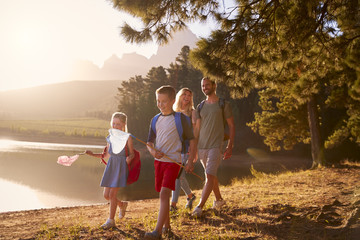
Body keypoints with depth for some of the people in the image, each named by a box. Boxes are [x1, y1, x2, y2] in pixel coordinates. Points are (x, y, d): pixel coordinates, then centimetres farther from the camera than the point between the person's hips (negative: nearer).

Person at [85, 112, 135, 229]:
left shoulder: (127, 138, -6)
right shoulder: (110, 138, 8)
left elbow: (132, 154, -1)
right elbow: (106, 155, 16)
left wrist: (129, 158, -23)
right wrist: (93, 154, 7)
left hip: (121, 167, -6)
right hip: (111, 166, 6)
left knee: (112, 194, -8)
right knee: (106, 195, 6)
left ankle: (111, 220, 7)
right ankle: (122, 204, 35)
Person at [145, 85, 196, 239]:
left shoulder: (180, 118, -5)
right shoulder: (155, 120, 10)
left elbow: (192, 139, -1)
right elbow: (149, 142, 15)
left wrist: (190, 161, -6)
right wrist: (152, 151, -9)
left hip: (173, 161, -6)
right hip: (159, 161, 6)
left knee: (164, 193, -16)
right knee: (162, 194, 13)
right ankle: (167, 226, 29)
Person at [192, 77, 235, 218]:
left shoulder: (223, 105, 1)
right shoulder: (200, 107, 12)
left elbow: (231, 126, 1)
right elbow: (197, 129, 12)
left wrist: (230, 146, -6)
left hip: (216, 146, -5)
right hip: (201, 147, 5)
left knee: (209, 176, -15)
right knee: (211, 175, 15)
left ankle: (200, 206, -18)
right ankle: (219, 199, 32)